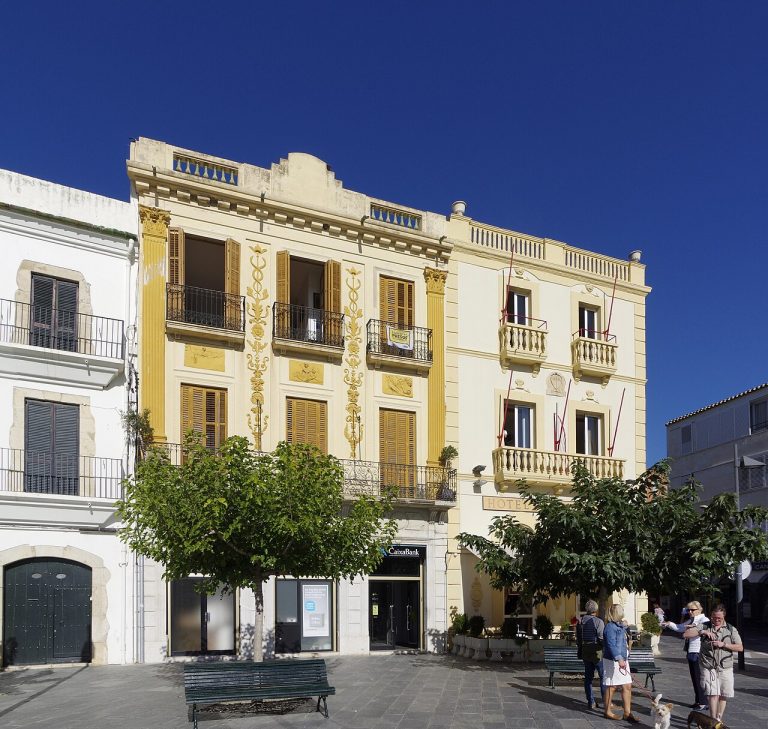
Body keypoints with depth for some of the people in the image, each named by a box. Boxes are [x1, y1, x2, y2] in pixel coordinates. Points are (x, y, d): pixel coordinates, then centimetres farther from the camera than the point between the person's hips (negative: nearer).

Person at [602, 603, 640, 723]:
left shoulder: (620, 626, 15)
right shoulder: (610, 627, -15)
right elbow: (611, 645, -25)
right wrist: (619, 659, -33)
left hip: (622, 660, 9)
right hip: (613, 660, -9)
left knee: (627, 686, 6)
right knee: (611, 686, 2)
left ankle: (627, 713, 10)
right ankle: (607, 711, 15)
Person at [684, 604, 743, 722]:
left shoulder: (731, 629, 6)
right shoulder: (704, 627, 3)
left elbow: (740, 647, 1)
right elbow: (686, 634, -3)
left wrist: (723, 644, -12)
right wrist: (702, 632, -16)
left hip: (725, 668, 2)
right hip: (708, 667, -2)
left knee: (724, 695, 5)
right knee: (713, 694, -13)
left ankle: (718, 719, 20)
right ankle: (713, 721, -7)